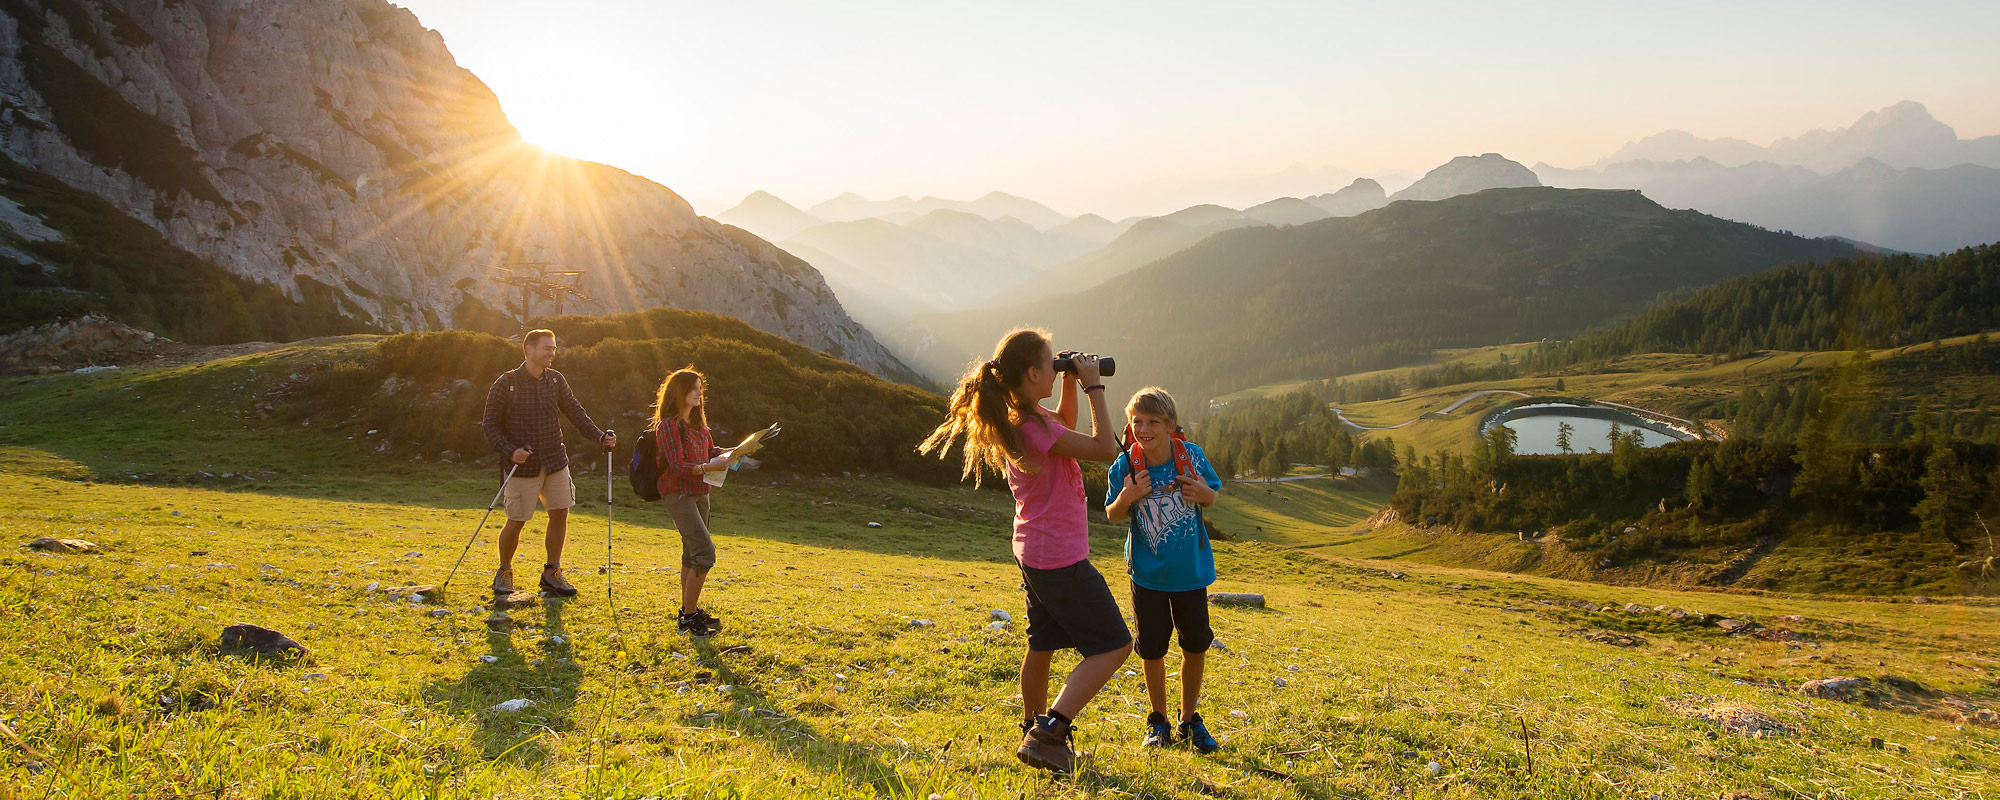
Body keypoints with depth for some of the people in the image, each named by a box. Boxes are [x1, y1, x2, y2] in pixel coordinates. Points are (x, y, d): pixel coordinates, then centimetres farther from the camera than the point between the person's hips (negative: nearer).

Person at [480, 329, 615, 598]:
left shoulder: (556, 380, 4)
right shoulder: (505, 384, -10)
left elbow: (575, 412, 6)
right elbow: (490, 425, -7)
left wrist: (599, 436, -8)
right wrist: (510, 452, -21)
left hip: (555, 461, 5)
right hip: (523, 465, -5)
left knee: (560, 514, 3)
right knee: (516, 521, 1)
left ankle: (552, 573, 17)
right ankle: (504, 573, 23)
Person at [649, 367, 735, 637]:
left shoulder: (697, 422, 13)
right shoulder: (668, 425, -15)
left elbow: (711, 450, 17)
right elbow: (678, 466, -20)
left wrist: (730, 452, -3)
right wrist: (710, 466, -31)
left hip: (700, 494, 9)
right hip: (678, 495, -9)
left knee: (692, 555, 14)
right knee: (705, 552, -16)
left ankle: (688, 610, 25)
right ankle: (689, 617, -8)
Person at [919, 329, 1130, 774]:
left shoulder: (1023, 418, 5)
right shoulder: (1034, 427, -25)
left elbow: (1065, 427, 26)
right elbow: (1105, 449, -22)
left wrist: (1071, 384, 11)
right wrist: (1093, 387, -15)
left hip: (1036, 553, 10)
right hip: (1061, 557, -10)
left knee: (1043, 644, 21)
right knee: (1114, 646, -5)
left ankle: (1035, 731, 34)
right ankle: (1049, 733, -11)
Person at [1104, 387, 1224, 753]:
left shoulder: (1192, 456, -13)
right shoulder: (1125, 466, -15)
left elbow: (1214, 493, 4)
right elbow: (1113, 516, -3)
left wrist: (1203, 494, -20)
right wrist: (1126, 498, -25)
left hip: (1191, 572, 1)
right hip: (1148, 575, -1)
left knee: (1195, 647, 10)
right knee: (1152, 651, 8)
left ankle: (1189, 719, 31)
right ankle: (1158, 721, 29)